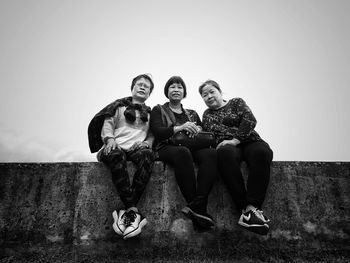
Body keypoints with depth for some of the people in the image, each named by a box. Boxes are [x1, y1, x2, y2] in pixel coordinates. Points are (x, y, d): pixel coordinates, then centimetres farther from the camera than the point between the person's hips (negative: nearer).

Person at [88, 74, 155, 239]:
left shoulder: (150, 113, 26)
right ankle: (134, 211, -39)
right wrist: (110, 139, -10)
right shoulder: (119, 106, 22)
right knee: (116, 156, -38)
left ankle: (127, 212, -38)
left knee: (148, 155, -36)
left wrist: (146, 143, -4)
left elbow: (152, 136, 18)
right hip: (116, 147, -1)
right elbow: (107, 125, 10)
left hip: (136, 148, 1)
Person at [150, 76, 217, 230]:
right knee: (182, 152, -39)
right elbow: (157, 132, -3)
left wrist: (197, 130, -8)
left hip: (192, 148, 4)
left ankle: (196, 206, -38)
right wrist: (179, 128, -20)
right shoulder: (158, 110, 17)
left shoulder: (192, 114, 28)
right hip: (167, 148, -3)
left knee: (211, 154, -30)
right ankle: (199, 210, -36)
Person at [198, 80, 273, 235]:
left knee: (262, 152, -35)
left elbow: (250, 120, 0)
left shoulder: (236, 102, 18)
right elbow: (211, 134, 6)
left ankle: (252, 207, -41)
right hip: (227, 145, 0)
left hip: (250, 142, 1)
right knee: (225, 153, -37)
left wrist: (236, 139, -14)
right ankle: (245, 207, -41)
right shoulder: (207, 115, 24)